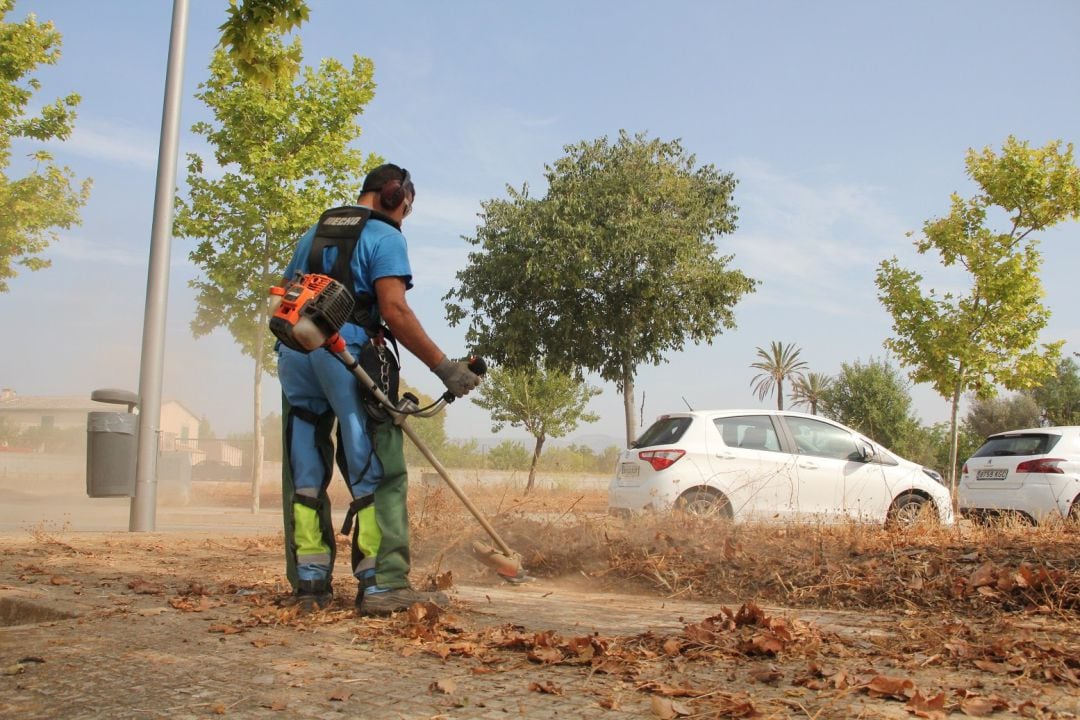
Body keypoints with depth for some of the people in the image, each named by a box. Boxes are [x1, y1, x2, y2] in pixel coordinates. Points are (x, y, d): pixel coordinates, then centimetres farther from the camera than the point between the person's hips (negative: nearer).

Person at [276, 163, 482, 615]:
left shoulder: (314, 233, 24)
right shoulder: (384, 236, 1)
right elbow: (394, 311, -11)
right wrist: (444, 367, -10)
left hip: (293, 352, 7)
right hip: (349, 352, -7)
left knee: (305, 475, 9)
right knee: (378, 474, -4)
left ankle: (309, 584, 11)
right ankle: (383, 585, -8)